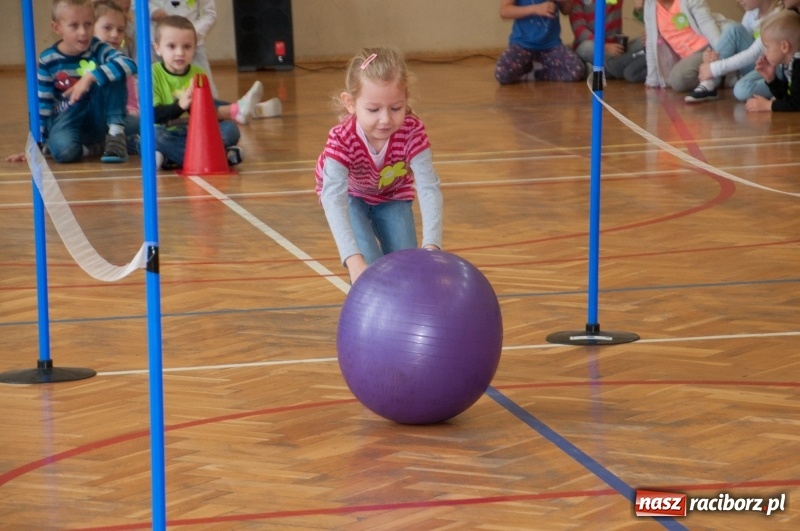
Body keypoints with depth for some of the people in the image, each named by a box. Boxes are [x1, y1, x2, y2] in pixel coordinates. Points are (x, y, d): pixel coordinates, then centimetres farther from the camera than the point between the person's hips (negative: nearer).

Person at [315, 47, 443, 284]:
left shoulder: (413, 132, -35)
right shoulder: (341, 140, -39)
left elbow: (429, 189, -41)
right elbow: (334, 199, -50)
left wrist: (432, 246, -58)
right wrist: (353, 260, -64)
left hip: (392, 196, 2)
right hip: (350, 196, -2)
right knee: (369, 266, -23)